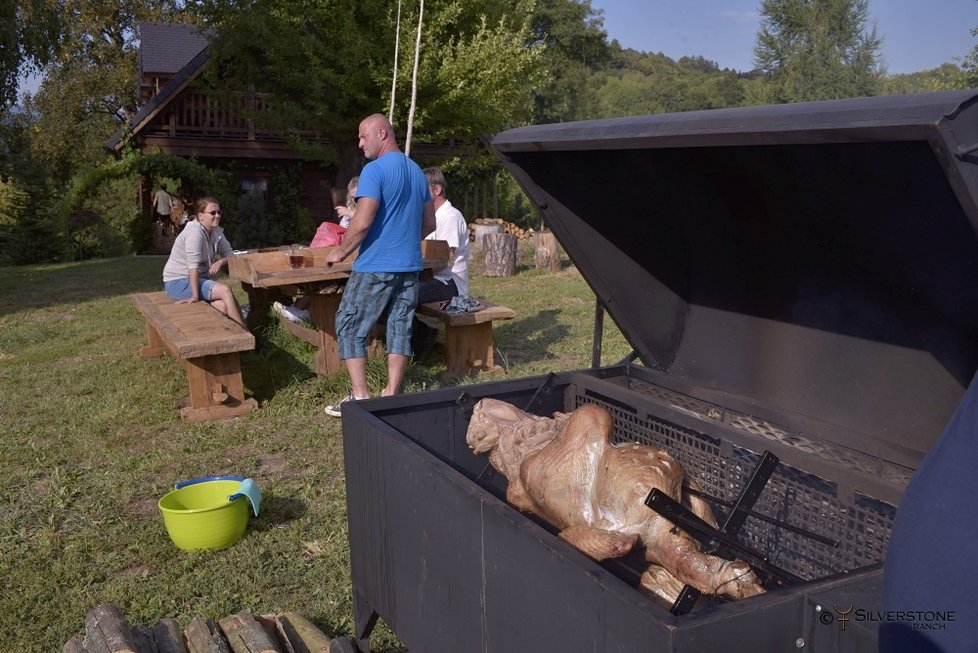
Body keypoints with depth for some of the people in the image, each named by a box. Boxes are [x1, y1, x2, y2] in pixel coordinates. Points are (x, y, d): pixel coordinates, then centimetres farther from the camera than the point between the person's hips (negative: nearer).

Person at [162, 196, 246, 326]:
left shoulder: (216, 232, 4)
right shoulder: (195, 232, -22)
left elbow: (229, 254, 10)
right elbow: (193, 266, -27)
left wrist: (220, 261, -14)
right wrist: (195, 296, -30)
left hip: (198, 279, 8)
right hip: (177, 283, -8)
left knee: (223, 306, -18)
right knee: (225, 290, -21)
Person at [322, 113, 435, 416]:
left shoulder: (375, 170, -12)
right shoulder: (417, 172, 13)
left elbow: (362, 223, -19)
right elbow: (429, 224, 16)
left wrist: (340, 252, -5)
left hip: (376, 267, -7)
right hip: (409, 267, 7)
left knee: (349, 327, 3)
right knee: (400, 329, 9)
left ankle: (360, 397, 2)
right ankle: (391, 396, 12)